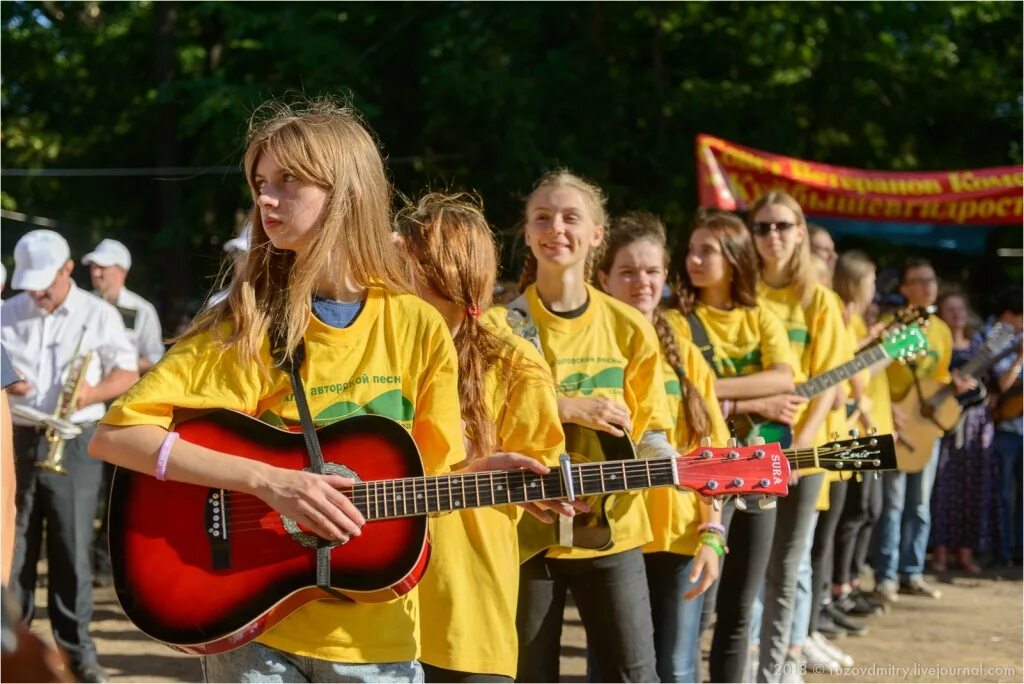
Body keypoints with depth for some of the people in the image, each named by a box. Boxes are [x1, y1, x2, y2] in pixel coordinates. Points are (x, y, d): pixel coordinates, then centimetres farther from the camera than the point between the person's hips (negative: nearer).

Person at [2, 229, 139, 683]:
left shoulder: (98, 314, 1)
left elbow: (128, 373, 3)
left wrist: (91, 393, -15)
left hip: (73, 444, -2)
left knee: (72, 549, 0)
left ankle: (76, 646, 8)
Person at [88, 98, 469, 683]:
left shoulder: (416, 326, -2)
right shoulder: (245, 326, -6)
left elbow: (432, 472, 6)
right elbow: (115, 436, -15)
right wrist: (268, 481, -23)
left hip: (375, 635, 1)